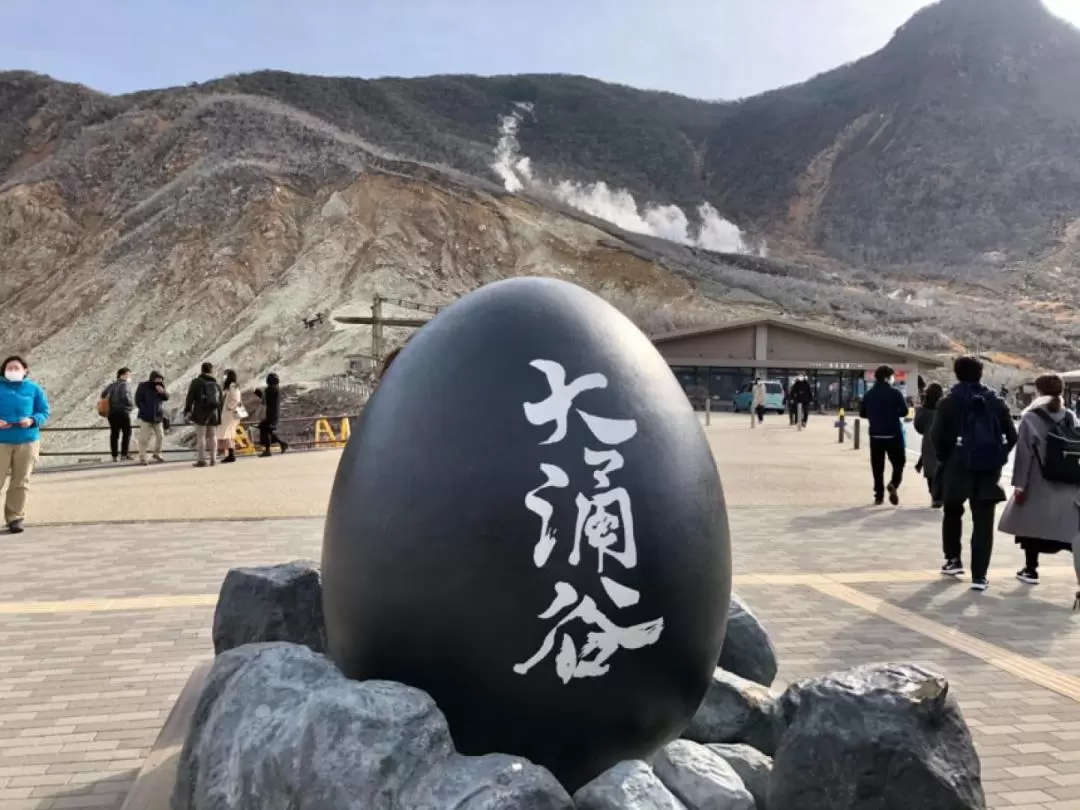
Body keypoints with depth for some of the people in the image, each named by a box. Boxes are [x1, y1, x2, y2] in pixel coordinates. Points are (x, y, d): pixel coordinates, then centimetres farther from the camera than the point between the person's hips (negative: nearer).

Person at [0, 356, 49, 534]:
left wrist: (32, 420, -14)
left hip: (27, 441, 1)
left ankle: (15, 517, 14)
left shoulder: (33, 389, 5)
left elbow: (44, 412, 6)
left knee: (20, 482, 5)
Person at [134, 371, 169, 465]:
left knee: (160, 436, 7)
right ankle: (142, 457, 2)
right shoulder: (143, 386, -7)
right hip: (146, 417, -5)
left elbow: (166, 398, 5)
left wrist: (162, 392, -16)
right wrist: (146, 411, -14)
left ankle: (157, 454, 26)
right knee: (144, 438, -6)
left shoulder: (160, 386, 8)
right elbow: (138, 401, -9)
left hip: (158, 417, 5)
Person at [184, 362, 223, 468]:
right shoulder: (216, 384, 13)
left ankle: (202, 459, -9)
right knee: (211, 436, 10)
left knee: (201, 436, -4)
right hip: (213, 414, 4)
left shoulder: (197, 382, -1)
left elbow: (190, 397, -7)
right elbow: (220, 401, 15)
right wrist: (219, 417, 19)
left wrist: (187, 410, -1)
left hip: (201, 413, -4)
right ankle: (213, 459, 9)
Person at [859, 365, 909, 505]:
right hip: (893, 434, -3)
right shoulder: (894, 393, -8)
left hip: (875, 434, 3)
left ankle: (879, 495, 5)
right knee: (899, 462, 10)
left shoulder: (868, 394, 3)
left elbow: (862, 413, 7)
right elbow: (904, 411, -11)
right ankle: (893, 484, -15)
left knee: (877, 466, 7)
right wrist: (894, 413, 9)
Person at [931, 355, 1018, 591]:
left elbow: (937, 435, -11)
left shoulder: (949, 402, -3)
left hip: (957, 467, -1)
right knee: (983, 523, 2)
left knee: (952, 514, 22)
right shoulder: (996, 402, 5)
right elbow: (1012, 436, 1)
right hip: (988, 470, 1)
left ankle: (953, 560, 25)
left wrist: (944, 457, 4)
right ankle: (979, 575, -1)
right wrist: (998, 457, 11)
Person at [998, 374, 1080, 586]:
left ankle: (1031, 570, 16)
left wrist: (1019, 483, -7)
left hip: (1038, 483, -3)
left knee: (1031, 525, 10)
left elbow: (1024, 452, -9)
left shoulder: (1030, 417, -6)